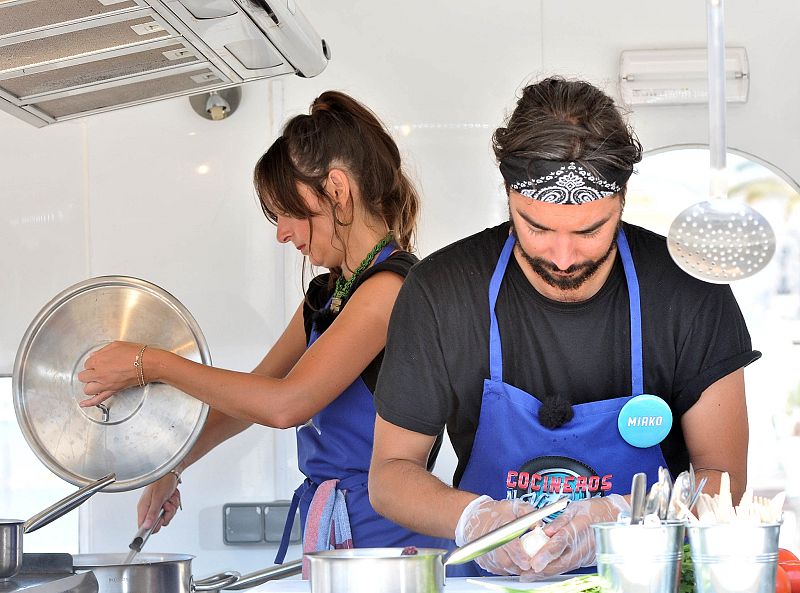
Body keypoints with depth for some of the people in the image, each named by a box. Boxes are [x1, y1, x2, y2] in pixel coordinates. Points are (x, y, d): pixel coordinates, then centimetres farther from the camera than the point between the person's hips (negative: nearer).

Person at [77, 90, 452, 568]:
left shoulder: (391, 285, -13)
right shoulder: (327, 292, 18)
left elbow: (285, 403, -20)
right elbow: (252, 393, 27)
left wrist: (151, 365, -13)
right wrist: (171, 470, 23)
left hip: (380, 534, -8)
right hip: (327, 529, 8)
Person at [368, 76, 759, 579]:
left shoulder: (692, 291, -7)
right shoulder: (436, 293, -7)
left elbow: (724, 476, -4)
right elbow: (390, 472, 0)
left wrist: (619, 518, -21)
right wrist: (472, 518, -20)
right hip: (490, 576, 0)